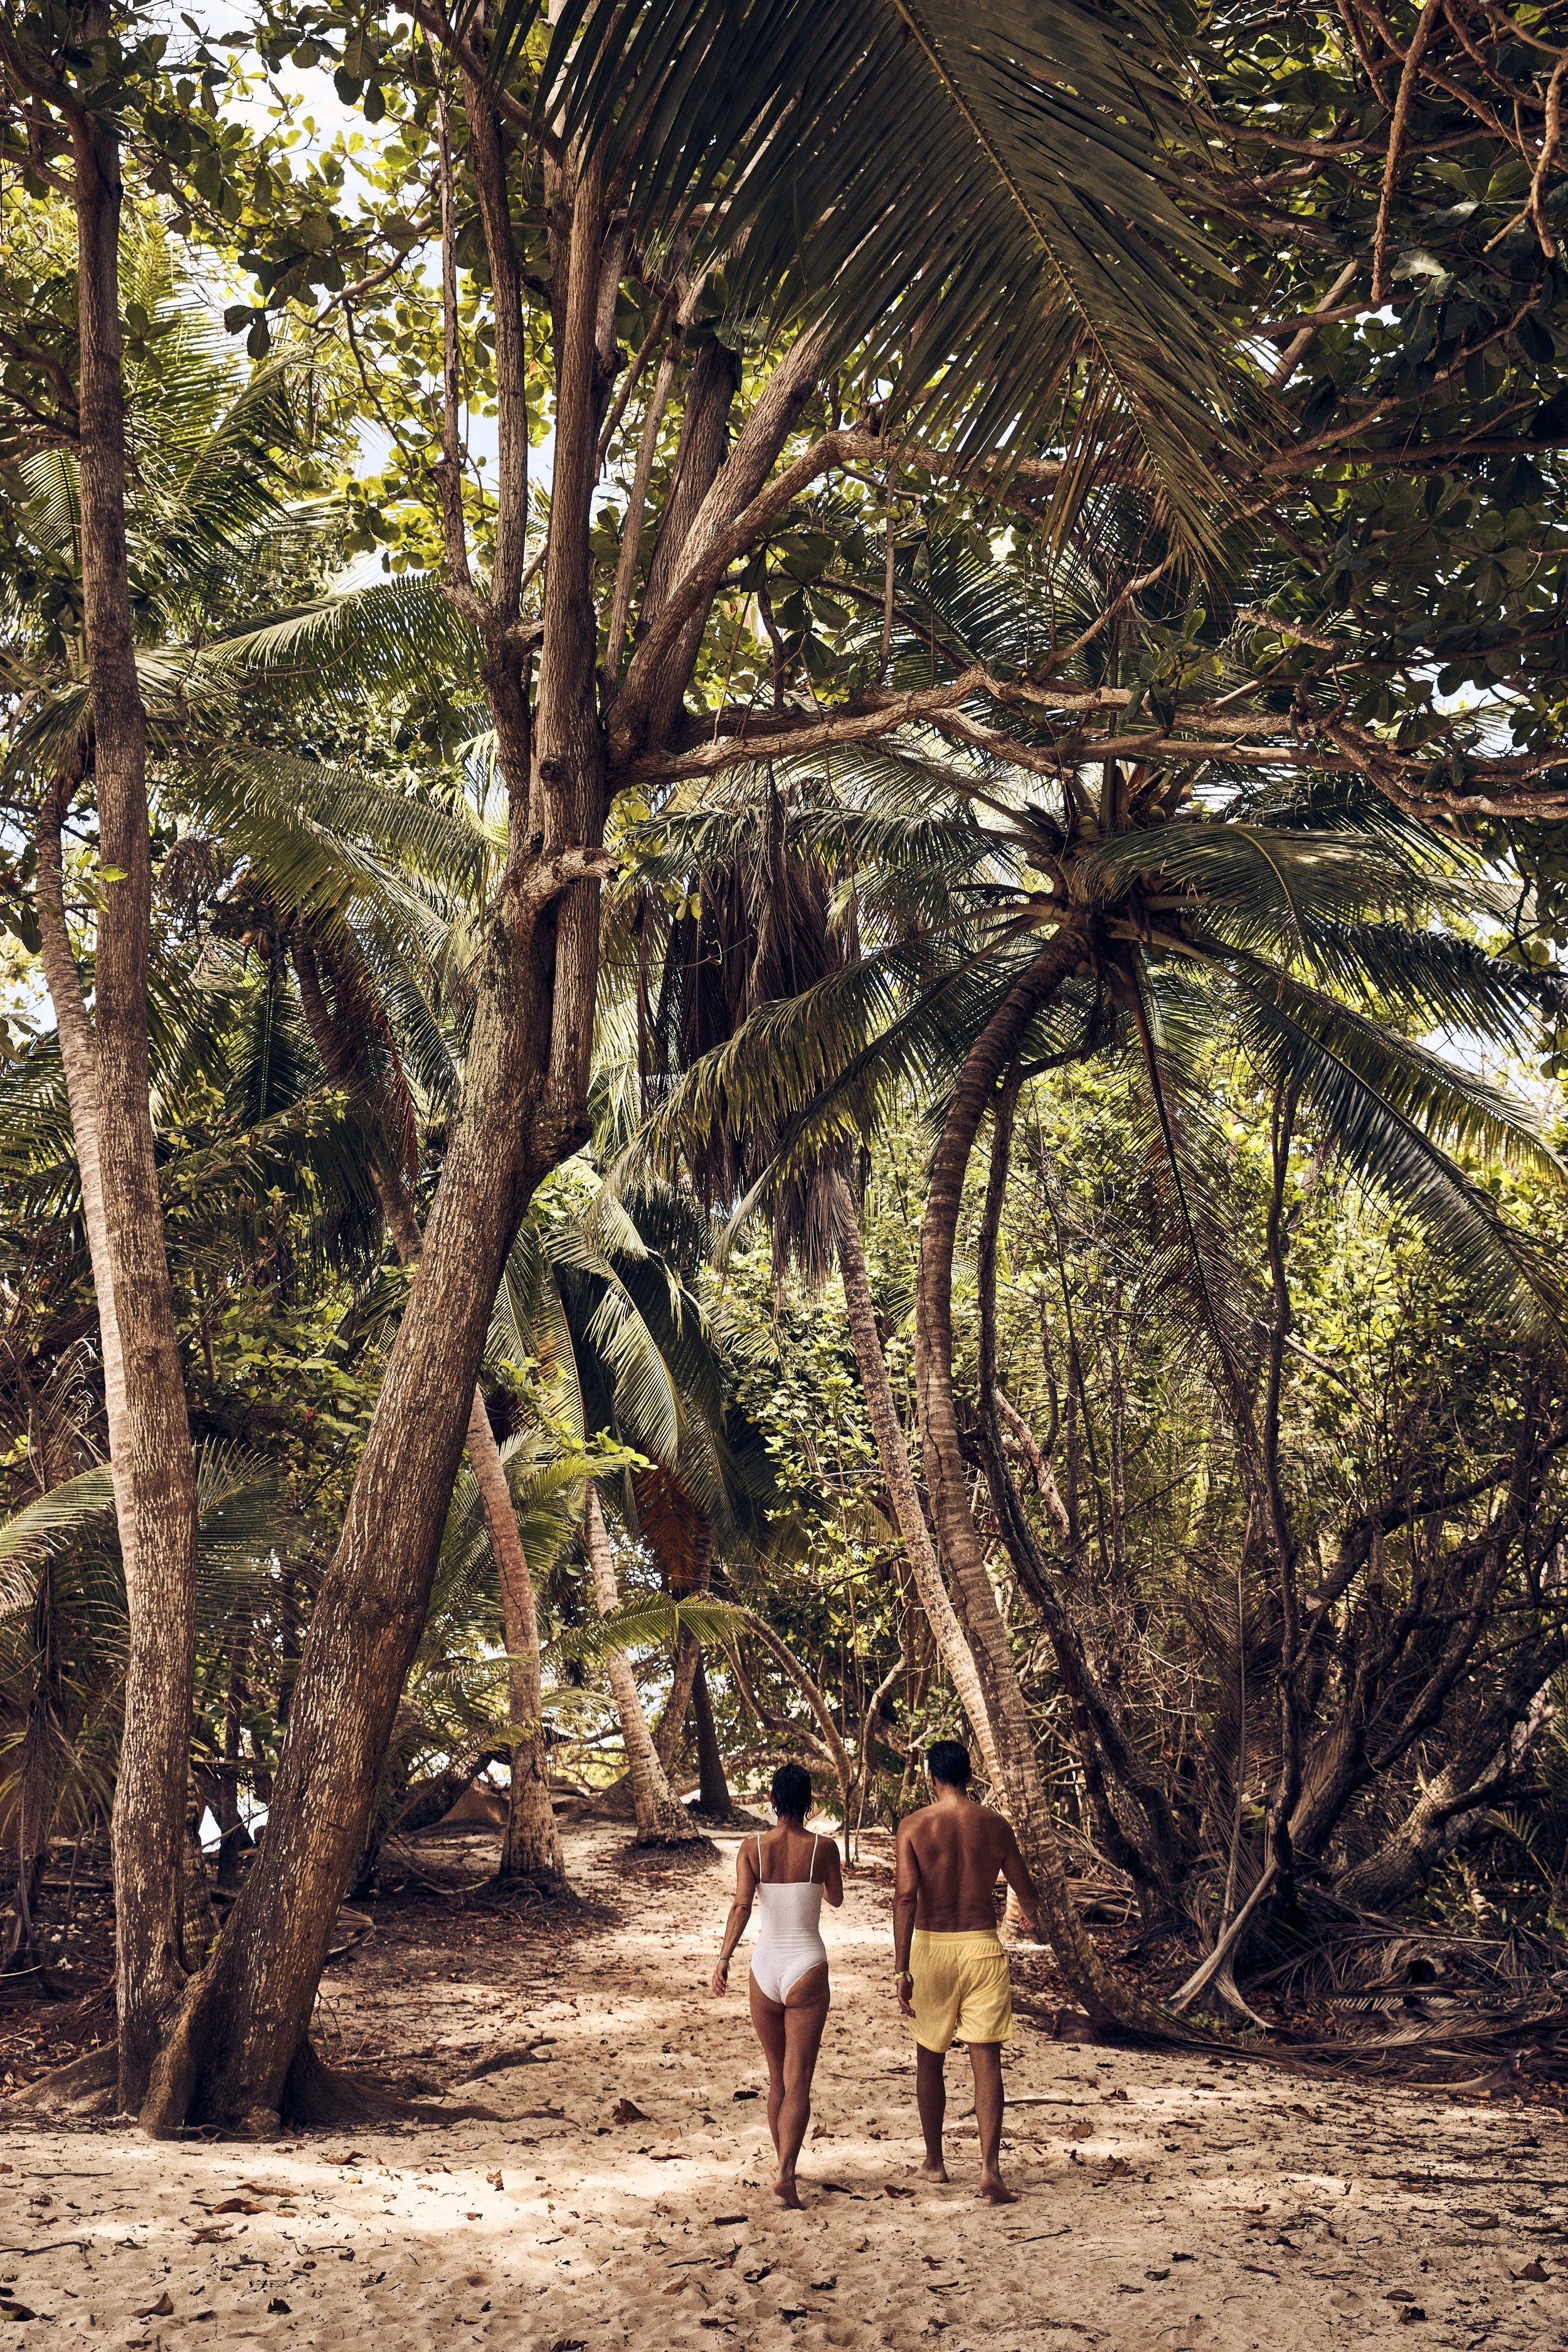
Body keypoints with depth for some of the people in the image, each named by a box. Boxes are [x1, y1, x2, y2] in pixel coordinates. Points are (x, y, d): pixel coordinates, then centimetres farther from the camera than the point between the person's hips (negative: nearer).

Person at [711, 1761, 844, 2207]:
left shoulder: (752, 1849, -3)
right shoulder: (823, 1847, -6)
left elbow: (741, 1905, -17)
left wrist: (724, 1958, -22)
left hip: (765, 1968, 2)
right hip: (808, 1969, -2)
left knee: (777, 2077, 19)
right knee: (798, 2081, -2)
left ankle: (784, 2167, 30)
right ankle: (785, 2173, -19)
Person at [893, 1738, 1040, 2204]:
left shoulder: (914, 1826, -5)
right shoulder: (994, 1825, 0)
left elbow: (905, 1896, -15)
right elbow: (1027, 1892, 7)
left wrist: (901, 1969, -14)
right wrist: (1029, 1911, 32)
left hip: (932, 1947, 0)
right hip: (982, 1946, 0)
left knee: (930, 2059, 16)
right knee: (987, 2060, 1)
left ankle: (934, 2162, 28)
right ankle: (990, 2169, -11)